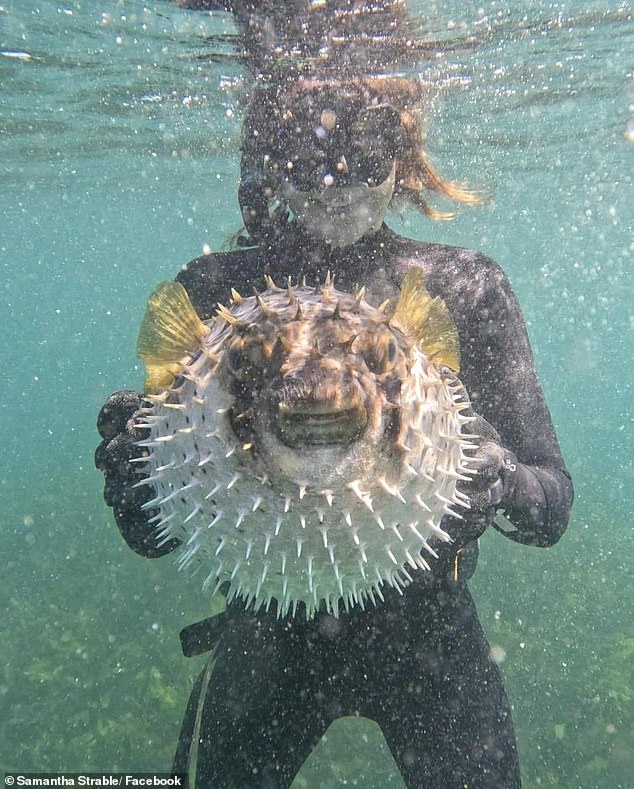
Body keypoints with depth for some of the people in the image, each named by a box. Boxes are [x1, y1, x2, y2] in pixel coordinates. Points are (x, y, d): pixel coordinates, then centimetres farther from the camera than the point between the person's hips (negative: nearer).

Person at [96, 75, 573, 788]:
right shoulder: (214, 292, -9)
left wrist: (504, 484, -31)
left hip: (426, 627, 0)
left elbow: (554, 502, -9)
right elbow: (154, 535, -6)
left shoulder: (464, 290, -10)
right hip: (267, 629, 2)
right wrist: (130, 460, -28)